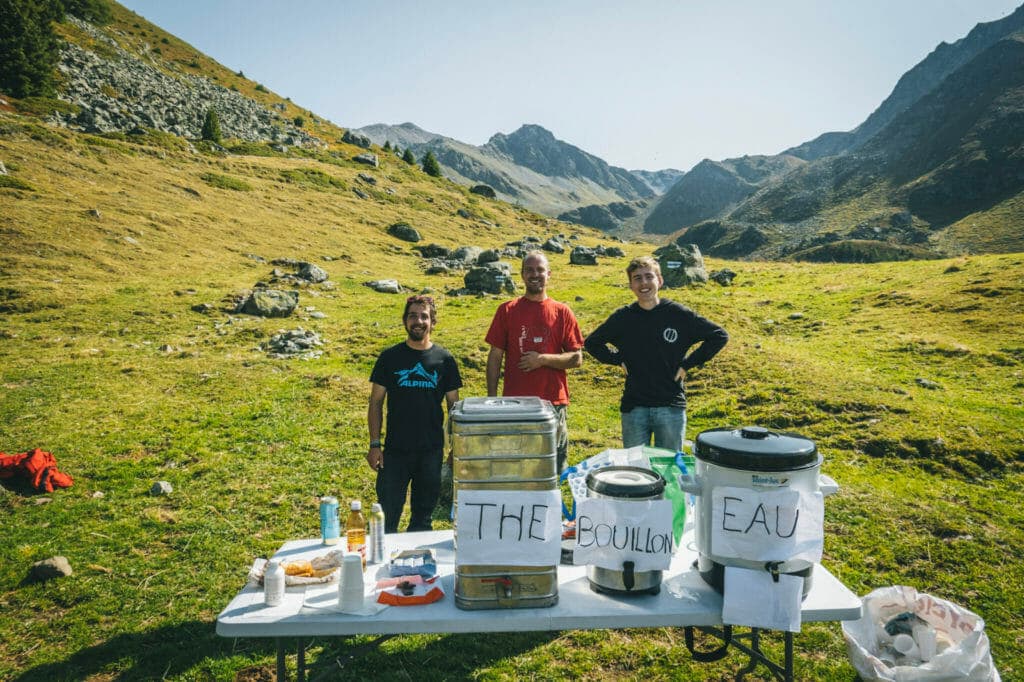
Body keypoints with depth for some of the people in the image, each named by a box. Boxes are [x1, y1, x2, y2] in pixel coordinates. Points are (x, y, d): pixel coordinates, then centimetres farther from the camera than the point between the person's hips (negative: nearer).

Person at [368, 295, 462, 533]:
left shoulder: (444, 359, 2)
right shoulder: (390, 357, 1)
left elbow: (453, 405, 7)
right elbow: (376, 402, 3)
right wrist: (374, 444, -3)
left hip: (432, 451, 1)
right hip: (395, 450, -1)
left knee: (423, 518, 13)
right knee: (386, 517, 1)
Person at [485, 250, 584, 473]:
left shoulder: (562, 312, 4)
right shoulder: (507, 311, 4)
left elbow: (577, 358, 2)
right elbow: (495, 357, 4)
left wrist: (543, 359, -14)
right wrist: (492, 399, -2)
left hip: (554, 403, 0)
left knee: (555, 467, 9)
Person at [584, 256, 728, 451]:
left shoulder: (678, 314, -4)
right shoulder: (623, 317, 1)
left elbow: (719, 336, 2)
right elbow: (592, 343, 15)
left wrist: (688, 363, -3)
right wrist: (618, 360, 2)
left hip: (671, 407, -1)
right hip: (634, 408, 1)